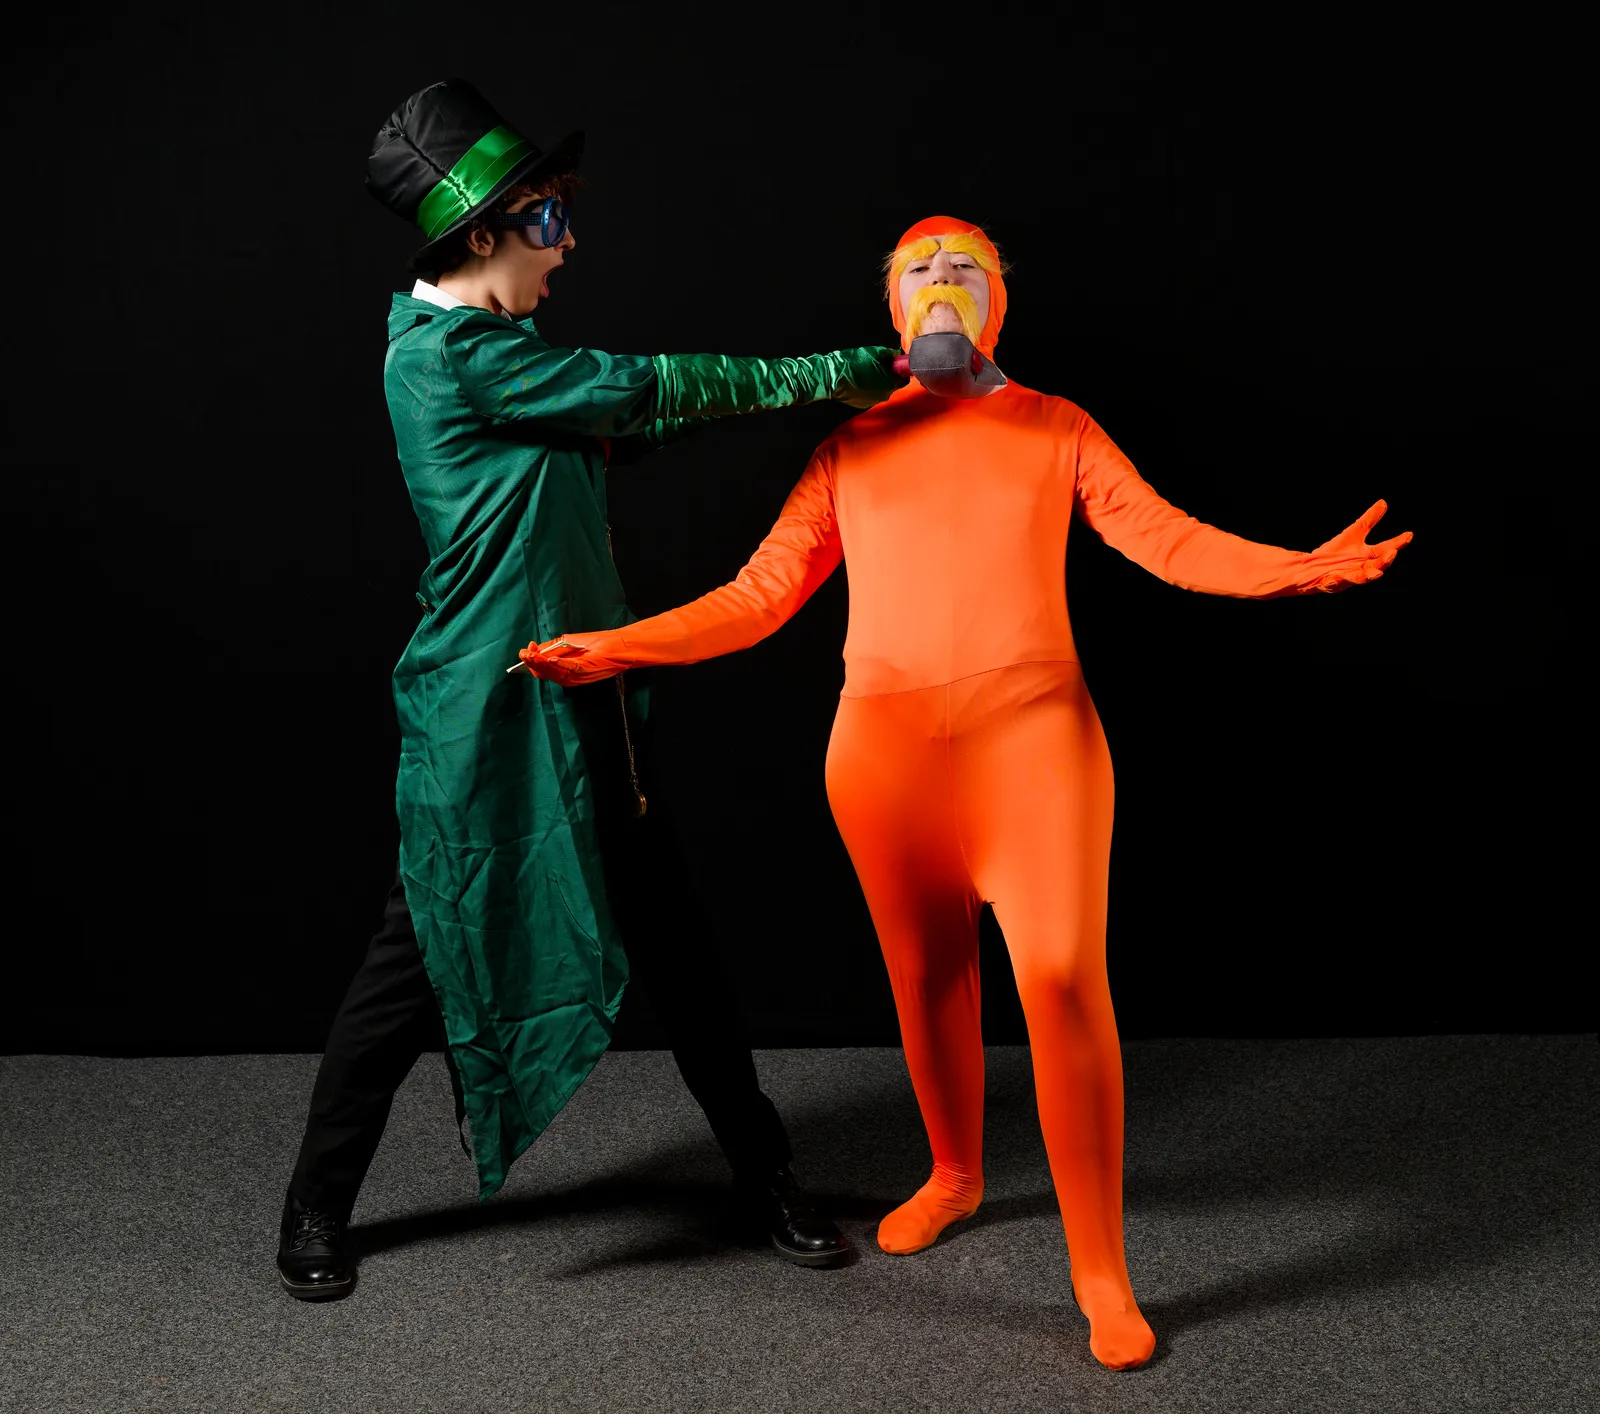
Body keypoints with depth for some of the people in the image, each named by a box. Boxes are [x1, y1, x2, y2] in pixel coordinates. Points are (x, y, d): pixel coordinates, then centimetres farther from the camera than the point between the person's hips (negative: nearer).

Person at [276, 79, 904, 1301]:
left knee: (675, 938, 11)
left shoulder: (492, 353, 13)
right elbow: (640, 388, -15)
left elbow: (628, 422, 13)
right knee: (428, 956, 4)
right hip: (488, 713, -9)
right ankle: (317, 1210, 23)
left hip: (585, 700, 9)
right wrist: (825, 373, -7)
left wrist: (831, 378, 5)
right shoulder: (450, 354, -15)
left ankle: (768, 1177, 24)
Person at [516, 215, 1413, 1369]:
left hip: (1033, 731, -2)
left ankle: (1102, 1274, -3)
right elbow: (760, 594, 9)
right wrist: (618, 647, 0)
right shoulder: (852, 450, 14)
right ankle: (956, 1176, 37)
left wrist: (1295, 569, -18)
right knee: (928, 973, 12)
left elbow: (1168, 538, -1)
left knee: (1065, 981, -11)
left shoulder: (1056, 430, 11)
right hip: (887, 744, 2)